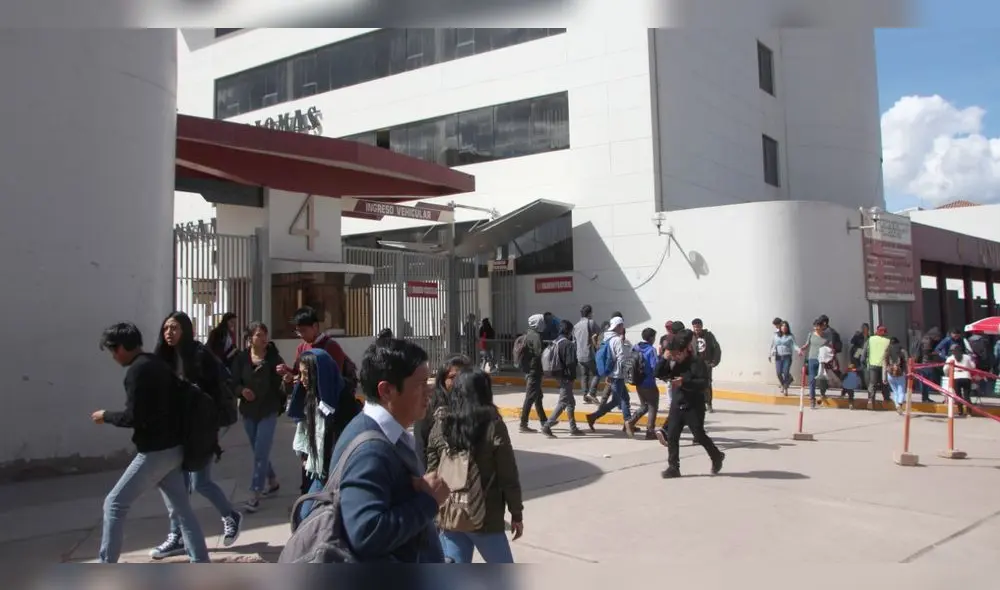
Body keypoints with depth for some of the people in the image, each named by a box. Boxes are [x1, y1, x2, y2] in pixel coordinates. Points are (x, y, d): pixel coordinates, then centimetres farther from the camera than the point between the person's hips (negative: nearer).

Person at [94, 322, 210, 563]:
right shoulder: (159, 365, 13)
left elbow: (134, 417, -19)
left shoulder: (137, 371, -15)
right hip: (172, 448, 9)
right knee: (181, 509, 10)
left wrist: (106, 416, -3)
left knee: (115, 504, 4)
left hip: (154, 452, -9)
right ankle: (202, 568, 11)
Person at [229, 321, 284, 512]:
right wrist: (242, 390, -22)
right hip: (248, 411, 4)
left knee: (261, 453, -5)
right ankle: (272, 482, 38)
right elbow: (234, 383, -1)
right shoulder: (241, 358, -4)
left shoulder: (274, 357, -9)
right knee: (259, 452, 17)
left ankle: (255, 496, 2)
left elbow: (282, 382, -13)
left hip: (268, 411, -3)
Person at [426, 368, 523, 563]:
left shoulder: (441, 424, -2)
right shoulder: (493, 425, -12)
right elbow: (508, 477, -9)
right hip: (485, 518, -3)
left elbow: (431, 472, 3)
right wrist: (516, 514, 3)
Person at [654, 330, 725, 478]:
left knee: (700, 436, 3)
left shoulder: (698, 363, -13)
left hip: (694, 407, -6)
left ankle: (717, 456, 29)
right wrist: (664, 359, -12)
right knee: (672, 436, -1)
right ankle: (673, 468, 5)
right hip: (677, 406, 6)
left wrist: (685, 382, -32)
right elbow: (658, 374, 2)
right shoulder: (674, 364, 6)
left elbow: (704, 384, -21)